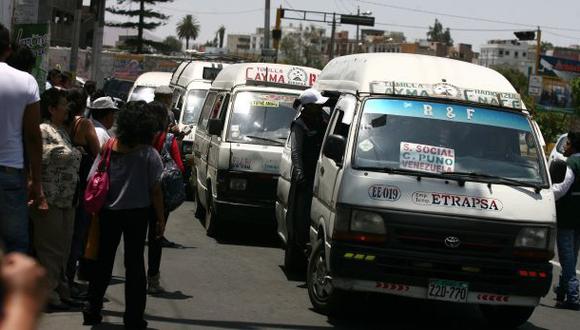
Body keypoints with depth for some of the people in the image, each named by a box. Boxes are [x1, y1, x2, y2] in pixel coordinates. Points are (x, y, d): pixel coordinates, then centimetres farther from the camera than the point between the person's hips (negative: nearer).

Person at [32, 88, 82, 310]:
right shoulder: (42, 130, -12)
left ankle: (61, 293, 22)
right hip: (50, 202, -9)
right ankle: (49, 296, 2)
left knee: (63, 250, 14)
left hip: (67, 201, 9)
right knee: (50, 250, -3)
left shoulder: (62, 131, 17)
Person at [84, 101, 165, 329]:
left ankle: (92, 311, 19)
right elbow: (155, 190, -9)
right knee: (134, 263, 6)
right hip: (137, 213, -2)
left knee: (104, 260, 15)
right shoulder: (148, 154, -12)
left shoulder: (109, 148, -5)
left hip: (108, 212, 2)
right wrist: (160, 219, 0)